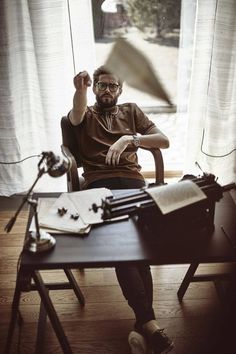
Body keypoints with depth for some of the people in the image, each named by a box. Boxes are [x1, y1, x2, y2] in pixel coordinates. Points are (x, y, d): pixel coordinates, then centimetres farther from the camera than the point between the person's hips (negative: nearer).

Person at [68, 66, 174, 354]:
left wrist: (130, 139, -2)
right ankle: (149, 322, -30)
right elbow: (75, 116, -7)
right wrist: (80, 90, -29)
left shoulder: (131, 111, 25)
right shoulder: (85, 114, 21)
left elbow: (164, 141, 14)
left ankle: (142, 323, -27)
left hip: (131, 180, 1)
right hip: (98, 183, -1)